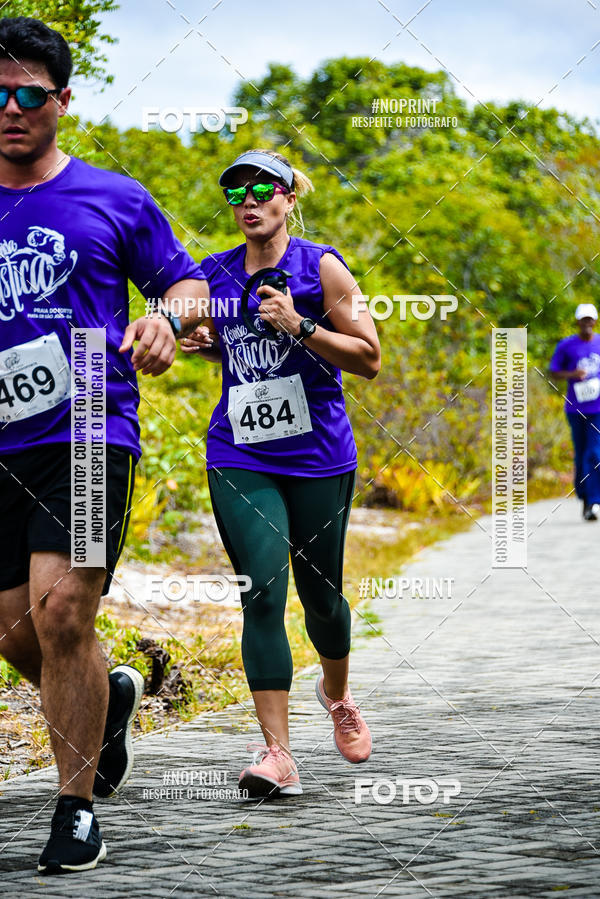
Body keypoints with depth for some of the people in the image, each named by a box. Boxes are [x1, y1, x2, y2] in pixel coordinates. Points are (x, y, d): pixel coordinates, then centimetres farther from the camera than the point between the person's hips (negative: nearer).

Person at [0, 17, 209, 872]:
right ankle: (111, 695, 41)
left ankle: (78, 809, -6)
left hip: (91, 430, -4)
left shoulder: (115, 199, 5)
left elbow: (186, 281, 11)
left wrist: (166, 319, -11)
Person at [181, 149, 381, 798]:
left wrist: (298, 326, -18)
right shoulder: (213, 276, 7)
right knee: (262, 593, -13)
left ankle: (337, 694, 43)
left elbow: (368, 359, -6)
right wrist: (207, 345, 2)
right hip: (239, 459, 2)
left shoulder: (321, 268, -4)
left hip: (319, 457, -2)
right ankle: (277, 754, -16)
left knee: (320, 593, 10)